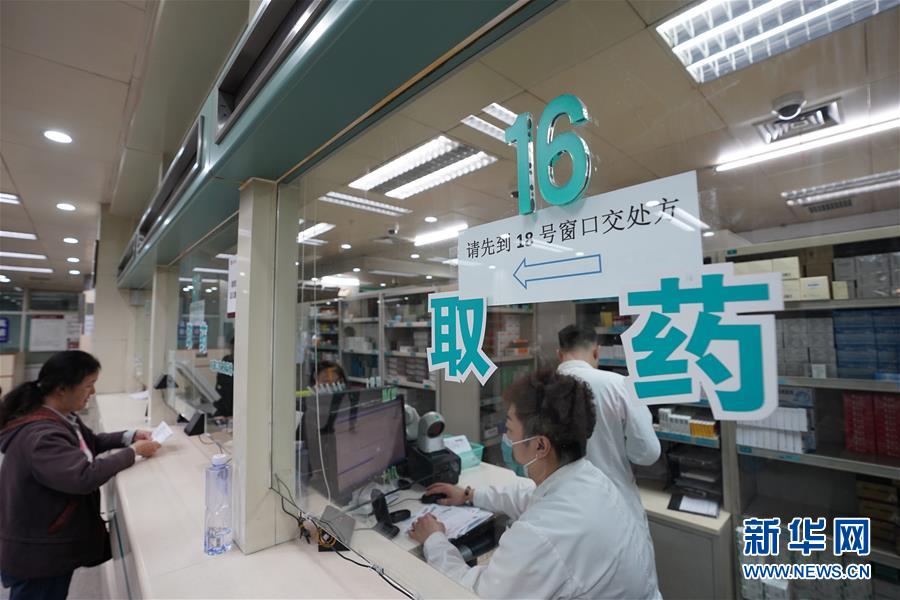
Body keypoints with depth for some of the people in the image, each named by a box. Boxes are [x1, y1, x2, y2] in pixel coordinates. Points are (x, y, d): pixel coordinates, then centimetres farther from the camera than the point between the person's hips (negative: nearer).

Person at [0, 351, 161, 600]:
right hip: (37, 555, -8)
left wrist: (129, 436, -3)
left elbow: (90, 443, 14)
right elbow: (84, 476, -40)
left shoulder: (60, 417, -1)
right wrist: (133, 452, -27)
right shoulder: (40, 436, -34)